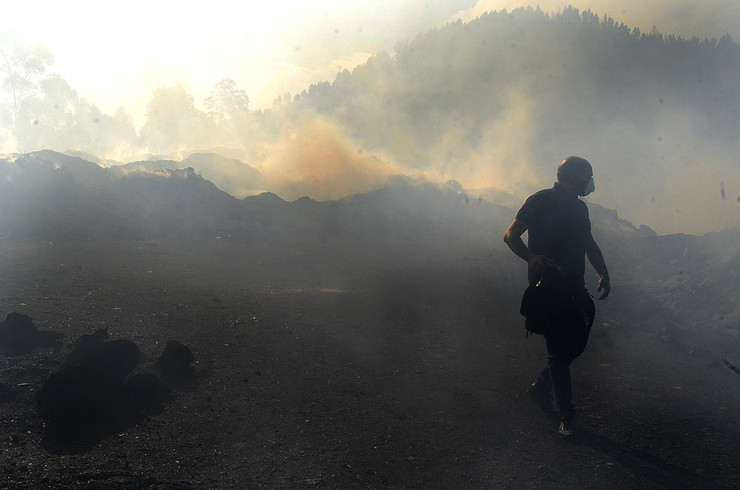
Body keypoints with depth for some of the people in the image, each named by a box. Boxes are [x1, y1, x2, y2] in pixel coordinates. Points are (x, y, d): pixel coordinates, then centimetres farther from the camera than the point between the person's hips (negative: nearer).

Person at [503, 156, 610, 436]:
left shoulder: (579, 208, 17)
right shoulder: (541, 201, -5)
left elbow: (589, 245, 24)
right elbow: (511, 235, -9)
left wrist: (603, 273, 7)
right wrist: (531, 257, -27)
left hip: (574, 288, 7)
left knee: (577, 344, 5)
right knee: (558, 351, -5)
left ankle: (542, 388, 28)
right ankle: (566, 417, 2)